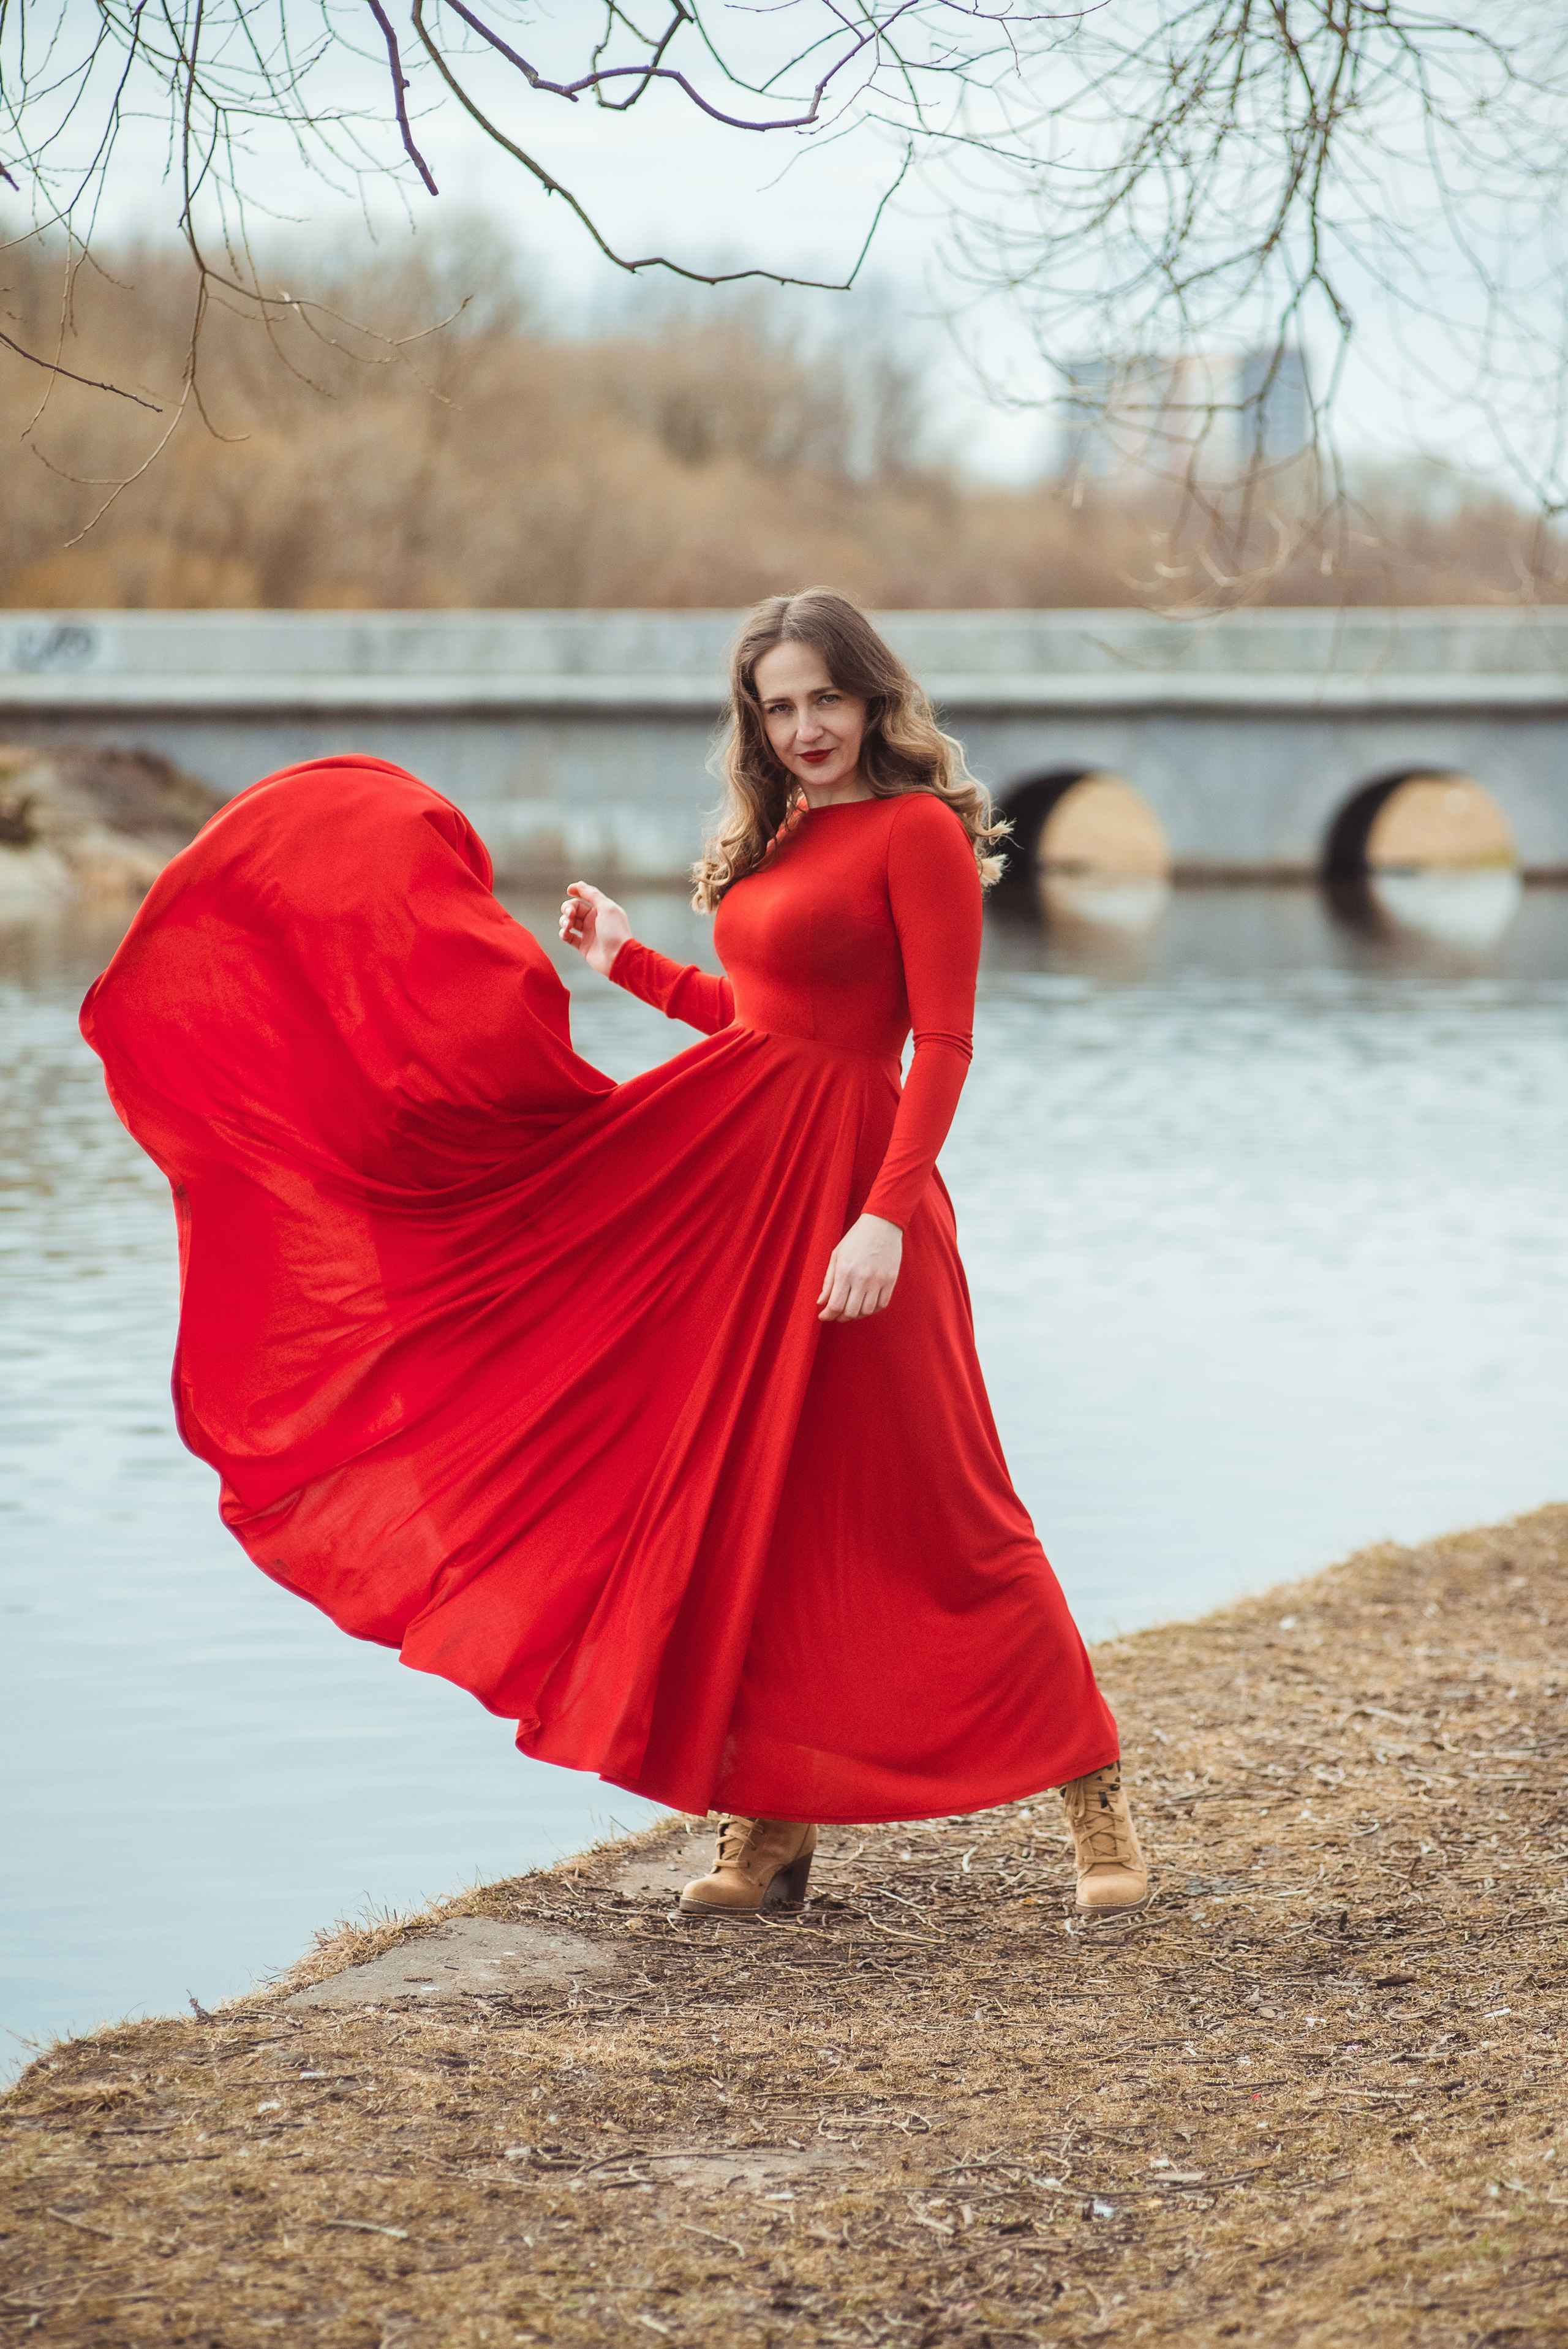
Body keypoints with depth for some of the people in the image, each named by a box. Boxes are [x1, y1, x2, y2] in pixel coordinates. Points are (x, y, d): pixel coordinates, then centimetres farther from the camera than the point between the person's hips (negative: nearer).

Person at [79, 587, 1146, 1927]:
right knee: (733, 1497, 8)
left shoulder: (919, 832, -9)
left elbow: (943, 1046, -15)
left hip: (838, 1175, -8)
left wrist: (887, 1213, -24)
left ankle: (1092, 1789, 7)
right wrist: (629, 964, 29)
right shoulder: (777, 836, 15)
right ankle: (772, 1828, 16)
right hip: (723, 1167, 8)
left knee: (932, 1503, -5)